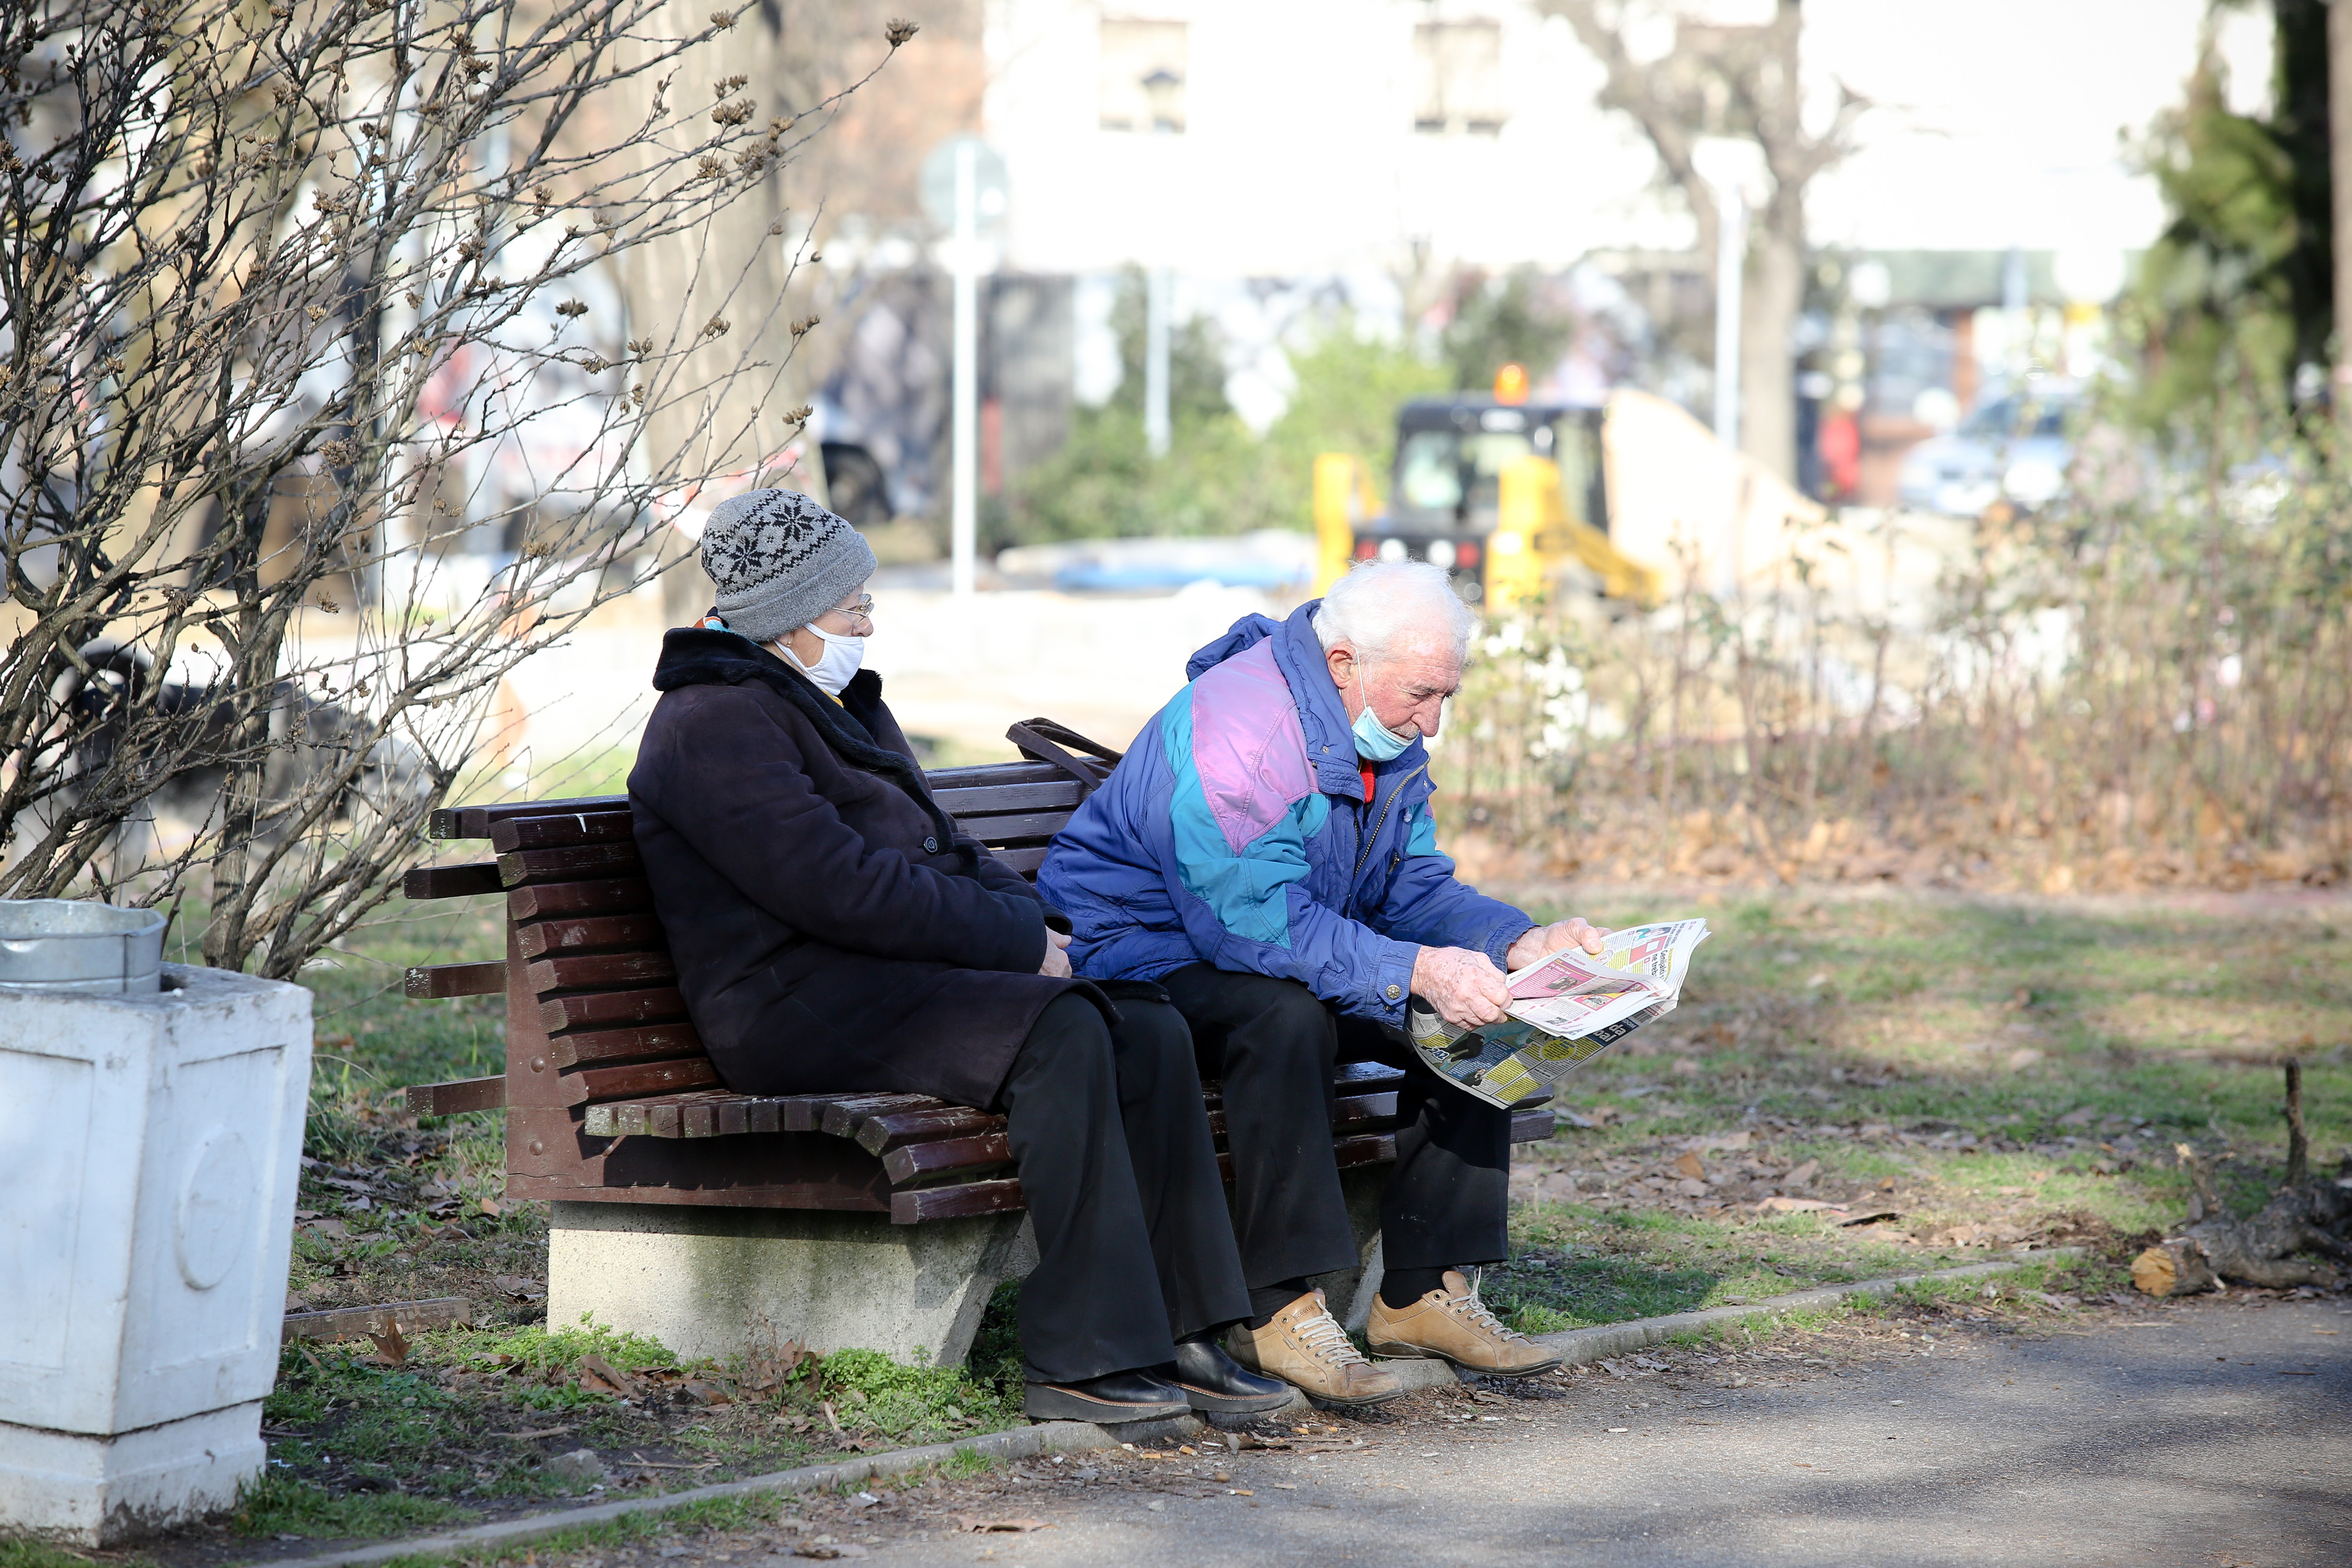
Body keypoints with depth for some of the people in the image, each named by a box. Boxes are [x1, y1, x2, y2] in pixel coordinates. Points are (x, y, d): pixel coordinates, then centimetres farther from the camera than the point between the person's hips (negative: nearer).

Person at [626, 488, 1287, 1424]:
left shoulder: (840, 704, 22)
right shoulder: (717, 726, -11)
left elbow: (942, 847, 26)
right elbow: (841, 889, -20)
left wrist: (1032, 922, 5)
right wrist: (1017, 941, -16)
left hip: (904, 972, 10)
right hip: (802, 1004, -10)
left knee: (1150, 1027, -10)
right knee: (1059, 1034, -30)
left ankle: (1177, 1338, -13)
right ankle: (1081, 1359, -28)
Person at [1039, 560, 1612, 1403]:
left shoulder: (1388, 739, 3)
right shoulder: (1228, 731, -28)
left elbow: (1414, 887, 4)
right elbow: (1256, 922, -34)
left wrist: (1521, 943, -14)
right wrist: (1414, 971, -42)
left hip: (1289, 953, 9)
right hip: (1146, 951, -9)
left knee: (1472, 1012, -7)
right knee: (1285, 1011, -38)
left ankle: (1424, 1289, -3)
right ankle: (1277, 1310, -32)